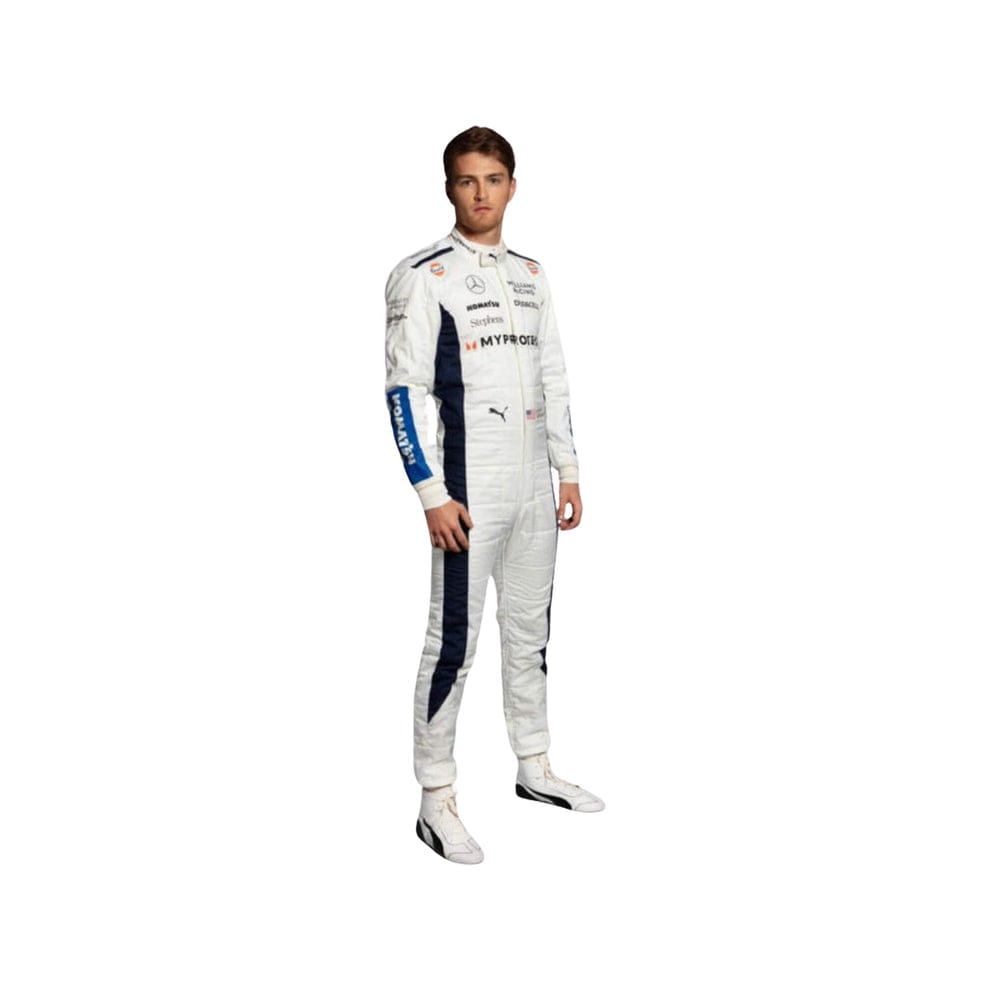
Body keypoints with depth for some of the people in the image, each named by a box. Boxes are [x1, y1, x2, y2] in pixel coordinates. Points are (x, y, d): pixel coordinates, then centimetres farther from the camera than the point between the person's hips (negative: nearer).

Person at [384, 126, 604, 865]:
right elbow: (405, 392, -12)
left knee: (530, 630, 16)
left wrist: (569, 471, 12)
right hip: (469, 488, -7)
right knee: (455, 641, -4)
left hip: (535, 486, 7)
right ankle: (437, 802, 8)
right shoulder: (424, 276, -8)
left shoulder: (531, 274, 13)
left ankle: (535, 767, 32)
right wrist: (433, 494, -17)